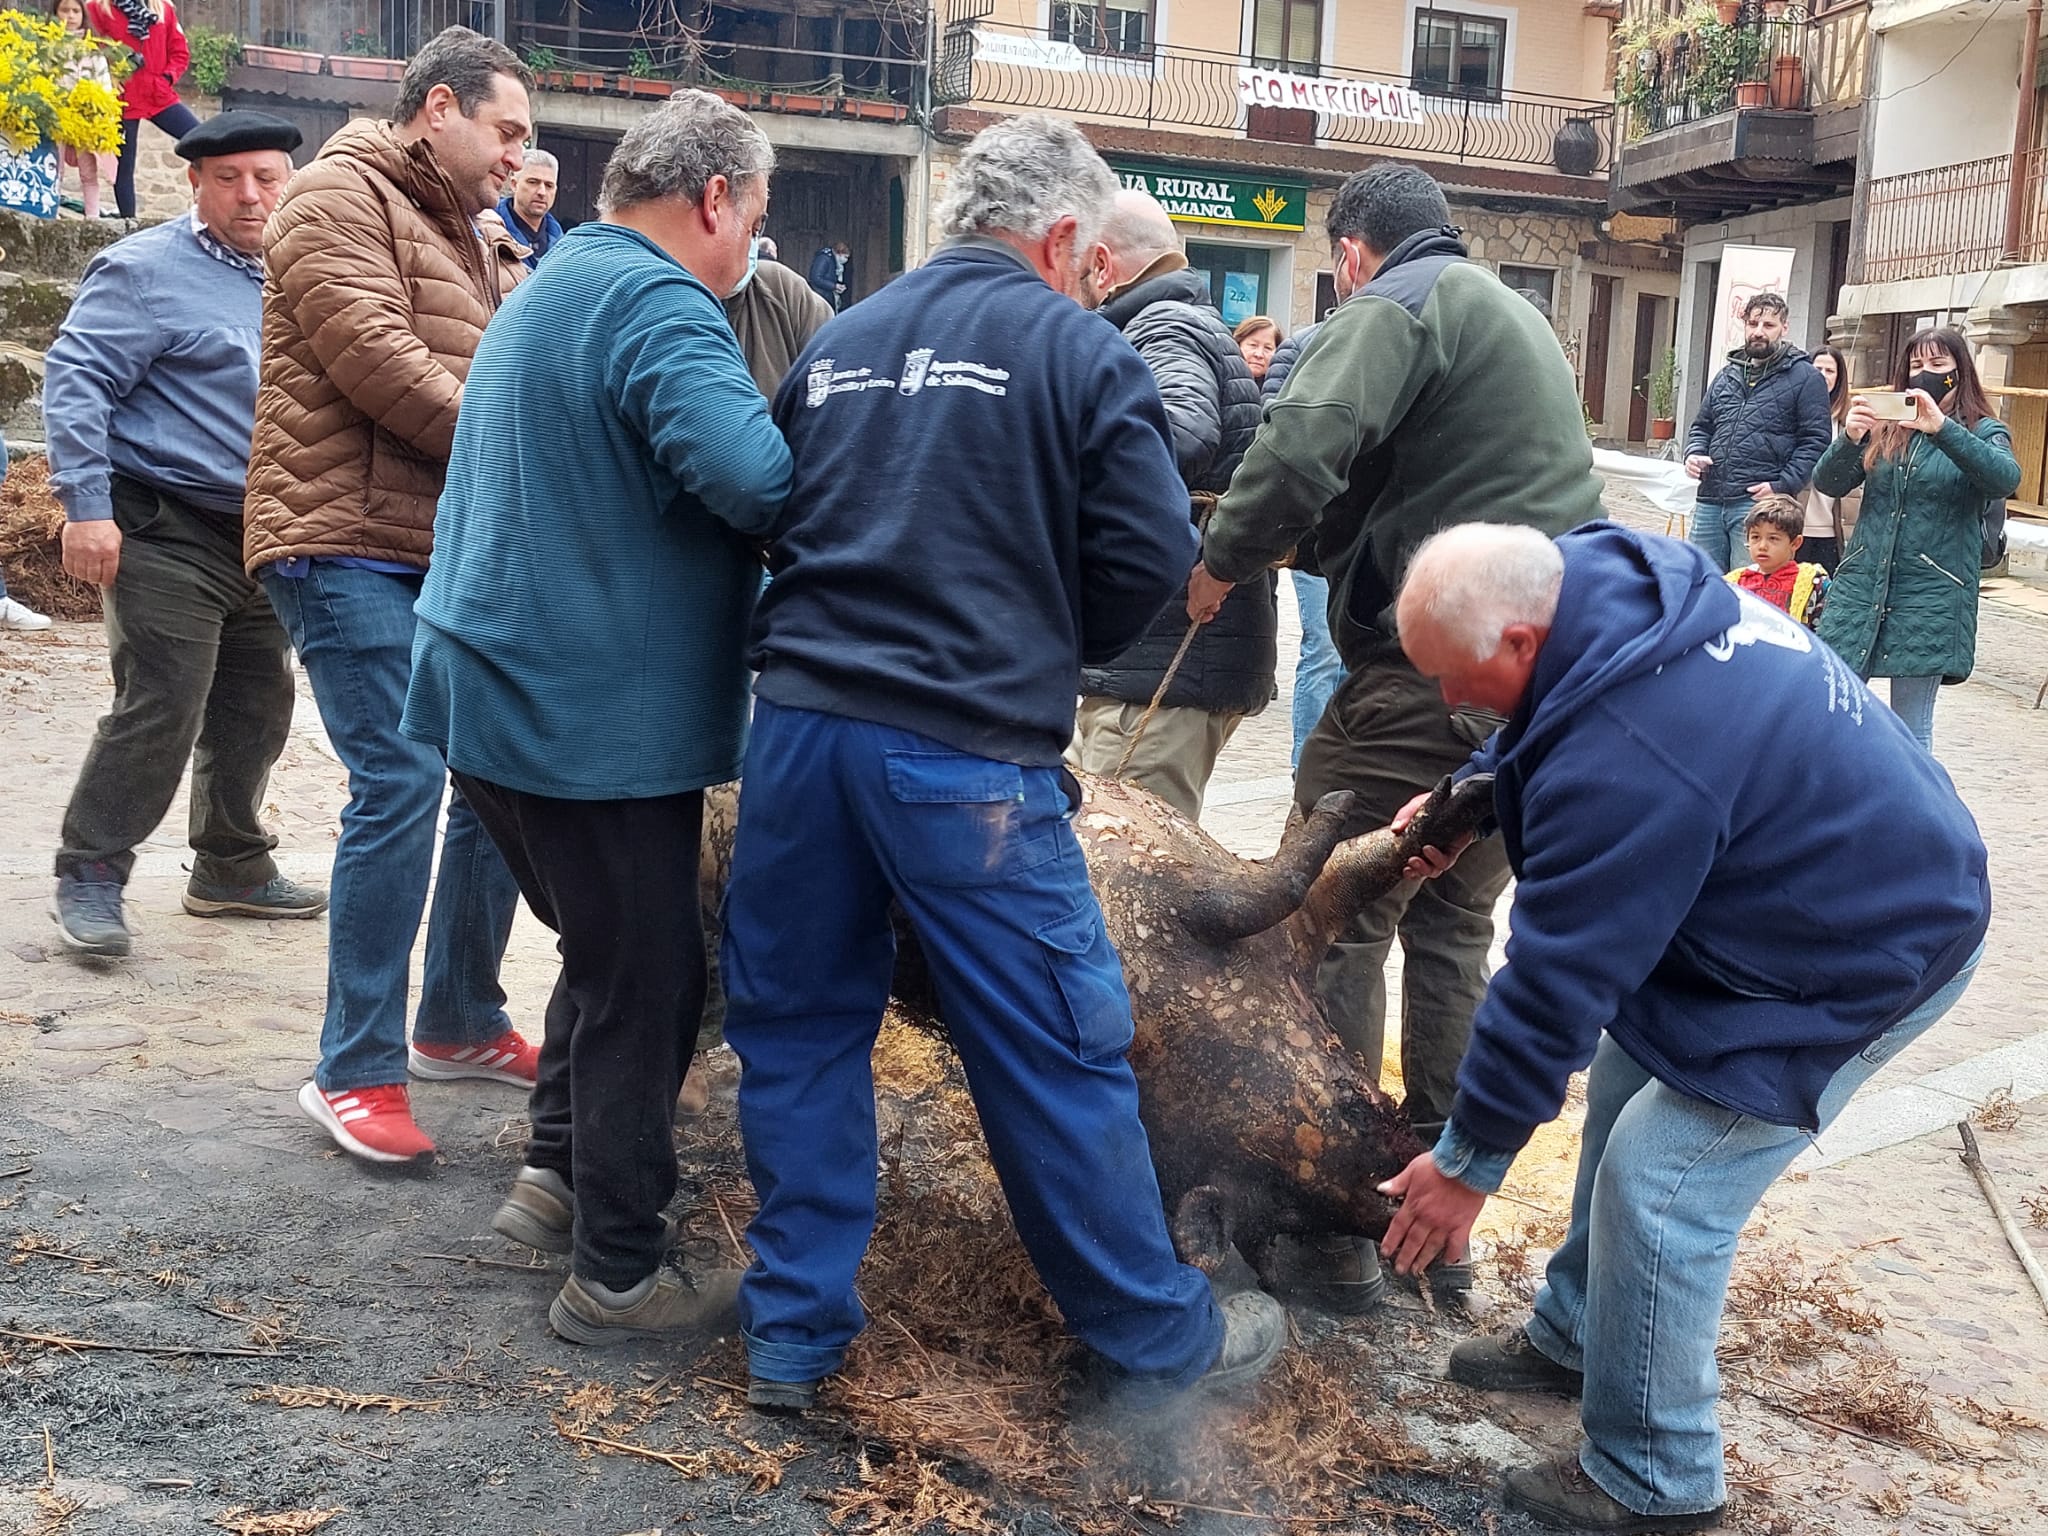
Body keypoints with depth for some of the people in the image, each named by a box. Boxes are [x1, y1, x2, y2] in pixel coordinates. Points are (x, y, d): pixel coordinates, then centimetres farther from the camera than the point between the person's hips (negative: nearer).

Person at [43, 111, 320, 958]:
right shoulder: (148, 269, -8)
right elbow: (74, 379, -13)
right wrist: (85, 505, -22)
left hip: (262, 537, 8)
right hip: (168, 531, -7)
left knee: (256, 712, 14)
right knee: (159, 712, -11)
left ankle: (232, 867, 28)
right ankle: (88, 879, 2)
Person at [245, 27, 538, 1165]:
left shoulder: (460, 234, 24)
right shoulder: (342, 197, -4)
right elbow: (377, 365, -17)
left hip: (452, 551, 9)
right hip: (351, 546, -9)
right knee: (403, 785, -15)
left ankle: (460, 1024, 24)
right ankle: (355, 1073, -3)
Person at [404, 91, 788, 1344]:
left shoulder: (545, 292, 17)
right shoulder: (658, 304, -16)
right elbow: (754, 474, -32)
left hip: (498, 697, 10)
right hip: (602, 722, -10)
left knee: (612, 951, 24)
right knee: (646, 987, 3)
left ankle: (557, 1175, 33)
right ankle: (618, 1277, 13)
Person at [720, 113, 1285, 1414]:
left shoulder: (839, 342, 15)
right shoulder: (1075, 346, -1)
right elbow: (1152, 550, -5)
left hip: (800, 717, 5)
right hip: (966, 748, -5)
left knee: (799, 1025, 16)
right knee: (1059, 1054, 6)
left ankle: (793, 1333, 23)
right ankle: (1158, 1338, 21)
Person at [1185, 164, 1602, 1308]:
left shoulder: (1398, 305, -5)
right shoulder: (1522, 321, 24)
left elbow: (1304, 444, -22)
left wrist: (1225, 560, -7)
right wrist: (1316, 542, 21)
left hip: (1431, 670, -9)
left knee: (1335, 925, -1)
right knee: (1454, 930, 16)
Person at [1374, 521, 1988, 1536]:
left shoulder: (1627, 762, -36)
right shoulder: (1604, 572, -9)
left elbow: (1556, 984, -26)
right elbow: (1539, 735, 15)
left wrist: (1468, 1163, -15)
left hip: (1873, 955, -10)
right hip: (1849, 868, 10)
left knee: (1655, 1183, -9)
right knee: (1628, 1077, 16)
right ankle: (1573, 1336, 34)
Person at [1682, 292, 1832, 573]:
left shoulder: (1804, 378, 2)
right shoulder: (1727, 375, 21)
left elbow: (1814, 440, -4)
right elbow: (1701, 426, 28)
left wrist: (1782, 486, -14)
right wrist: (1694, 454, 6)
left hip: (1759, 501, -6)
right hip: (1710, 502, 6)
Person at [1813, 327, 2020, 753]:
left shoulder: (1983, 431, 5)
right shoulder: (1886, 425, 13)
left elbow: (2006, 479, -17)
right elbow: (1828, 483, 2)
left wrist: (1942, 428, -28)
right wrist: (1850, 437, -18)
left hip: (1930, 595, -3)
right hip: (1862, 585, 3)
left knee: (1911, 726, 0)